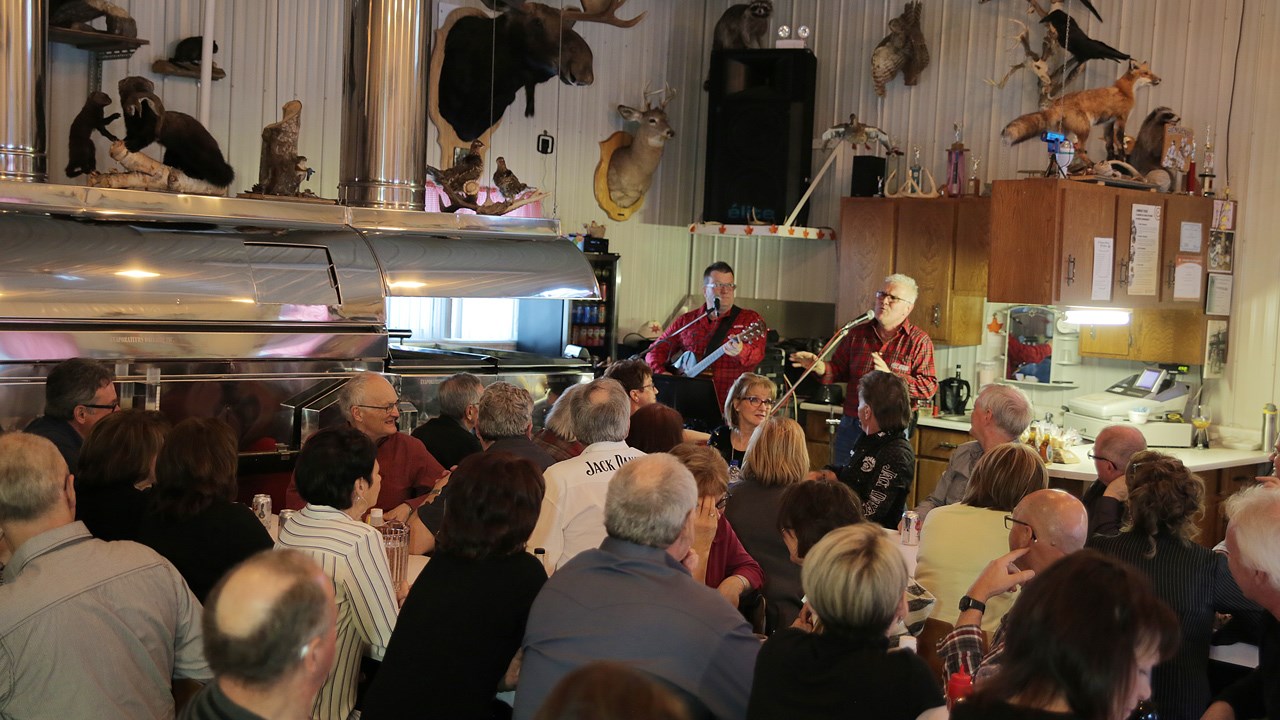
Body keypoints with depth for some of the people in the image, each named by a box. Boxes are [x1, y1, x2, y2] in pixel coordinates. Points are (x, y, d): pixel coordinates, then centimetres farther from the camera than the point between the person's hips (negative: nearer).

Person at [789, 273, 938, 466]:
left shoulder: (919, 341, -3)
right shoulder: (857, 334, 10)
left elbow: (929, 386, -11)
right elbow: (839, 372, 14)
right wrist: (820, 367, -8)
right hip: (850, 426, 4)